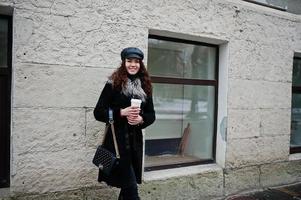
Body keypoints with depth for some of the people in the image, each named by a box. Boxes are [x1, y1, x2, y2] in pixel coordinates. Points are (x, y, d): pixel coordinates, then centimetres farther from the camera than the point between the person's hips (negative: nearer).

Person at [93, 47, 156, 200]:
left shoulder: (144, 86, 7)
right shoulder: (113, 84, -7)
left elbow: (151, 115, 9)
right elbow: (98, 112, -9)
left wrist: (141, 119, -12)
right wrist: (122, 112, -21)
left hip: (135, 141, 5)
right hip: (117, 141, -5)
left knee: (128, 186, 14)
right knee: (131, 187, -4)